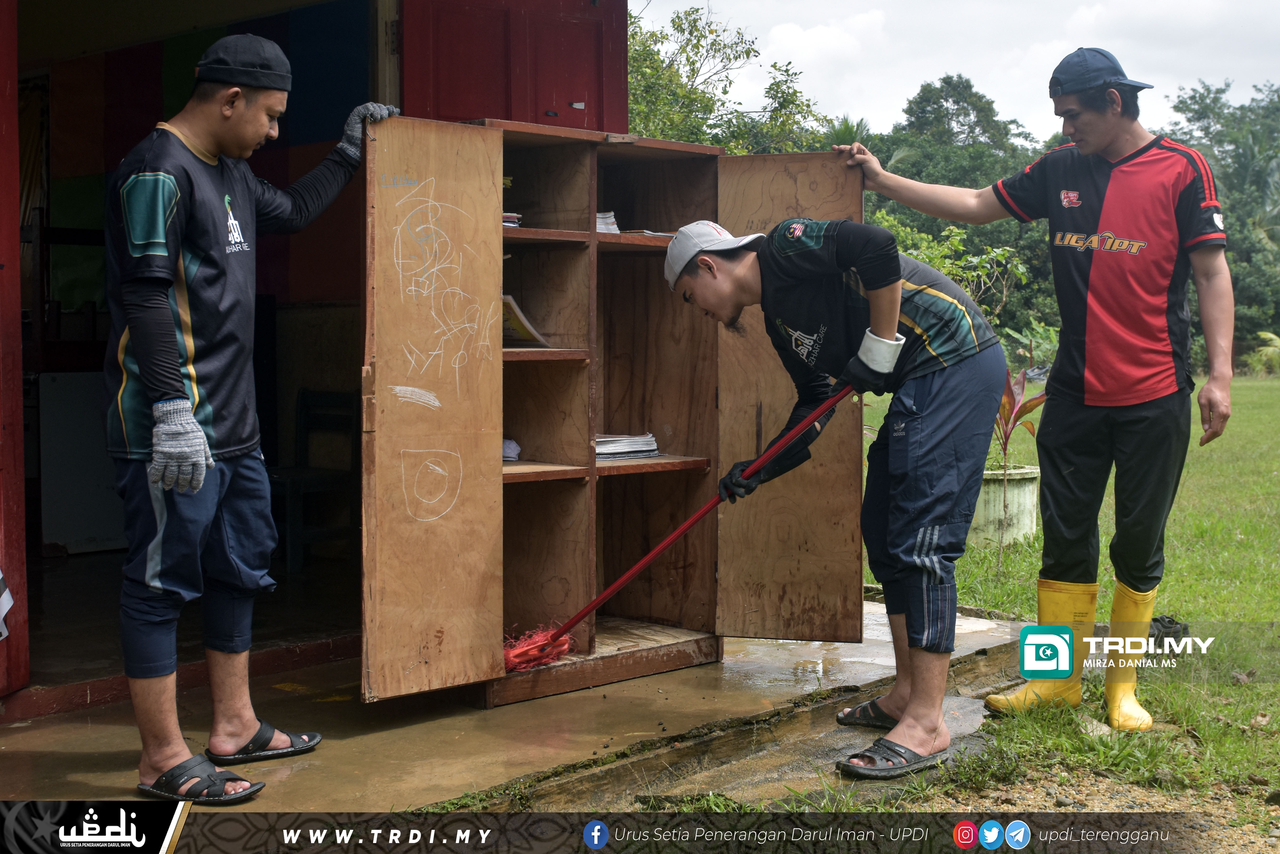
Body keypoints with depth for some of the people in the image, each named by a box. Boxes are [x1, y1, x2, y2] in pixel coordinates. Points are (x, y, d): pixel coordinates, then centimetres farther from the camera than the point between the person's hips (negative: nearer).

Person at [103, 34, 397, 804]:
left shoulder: (230, 173, 16)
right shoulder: (159, 170, -13)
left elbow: (293, 213, 37)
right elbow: (145, 299, -21)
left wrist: (349, 153, 36)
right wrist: (172, 412, -25)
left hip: (234, 424, 10)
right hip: (175, 429, -10)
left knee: (241, 571, 16)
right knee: (163, 581, -2)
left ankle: (236, 728, 29)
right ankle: (165, 760, 6)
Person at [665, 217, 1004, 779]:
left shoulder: (786, 247, -8)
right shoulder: (779, 320, 18)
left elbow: (878, 249, -22)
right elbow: (814, 408, 21)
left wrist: (879, 347, -17)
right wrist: (759, 473, 16)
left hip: (956, 359, -10)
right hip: (922, 383, 10)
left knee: (921, 541, -12)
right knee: (883, 532, 13)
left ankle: (926, 725, -9)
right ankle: (907, 695, 22)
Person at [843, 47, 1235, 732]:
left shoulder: (1180, 169, -4)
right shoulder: (1060, 170, 8)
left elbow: (1212, 272, -5)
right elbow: (977, 205, 15)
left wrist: (1219, 373, -12)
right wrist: (883, 180, 10)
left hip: (1154, 398, -4)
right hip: (1074, 393, 4)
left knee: (1139, 546, 5)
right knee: (1064, 536, 7)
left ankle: (1122, 688, 18)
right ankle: (1059, 678, 19)